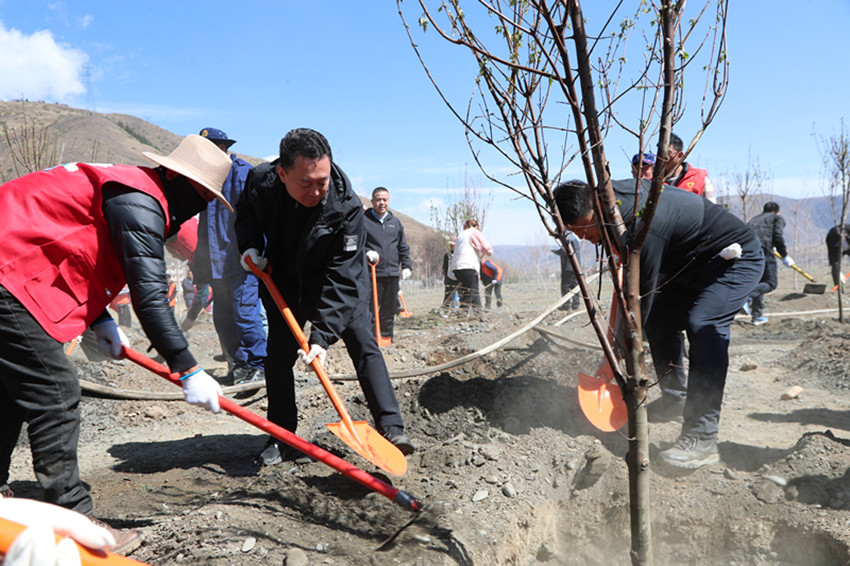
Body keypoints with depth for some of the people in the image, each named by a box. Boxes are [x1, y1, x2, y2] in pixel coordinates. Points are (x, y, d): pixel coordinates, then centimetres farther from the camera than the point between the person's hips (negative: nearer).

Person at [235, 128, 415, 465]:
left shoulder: (347, 206, -33)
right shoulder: (260, 181, -22)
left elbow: (341, 278, -34)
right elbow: (246, 214, 4)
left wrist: (322, 335, -40)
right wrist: (250, 246, -17)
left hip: (340, 281, -3)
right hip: (283, 277, 3)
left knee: (363, 344, -12)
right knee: (278, 353, 1)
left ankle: (391, 428, -8)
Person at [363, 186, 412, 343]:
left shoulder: (395, 222, 16)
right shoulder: (363, 220, 1)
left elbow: (403, 247, 20)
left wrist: (406, 265, 11)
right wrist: (366, 253, -19)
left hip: (392, 273, 5)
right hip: (371, 273, -5)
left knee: (390, 310, 9)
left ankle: (387, 339, 19)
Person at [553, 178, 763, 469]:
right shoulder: (610, 192, -10)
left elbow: (641, 296, -30)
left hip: (737, 258, -10)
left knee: (702, 325, -27)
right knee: (659, 319, 7)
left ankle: (702, 439, -27)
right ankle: (674, 399, 24)